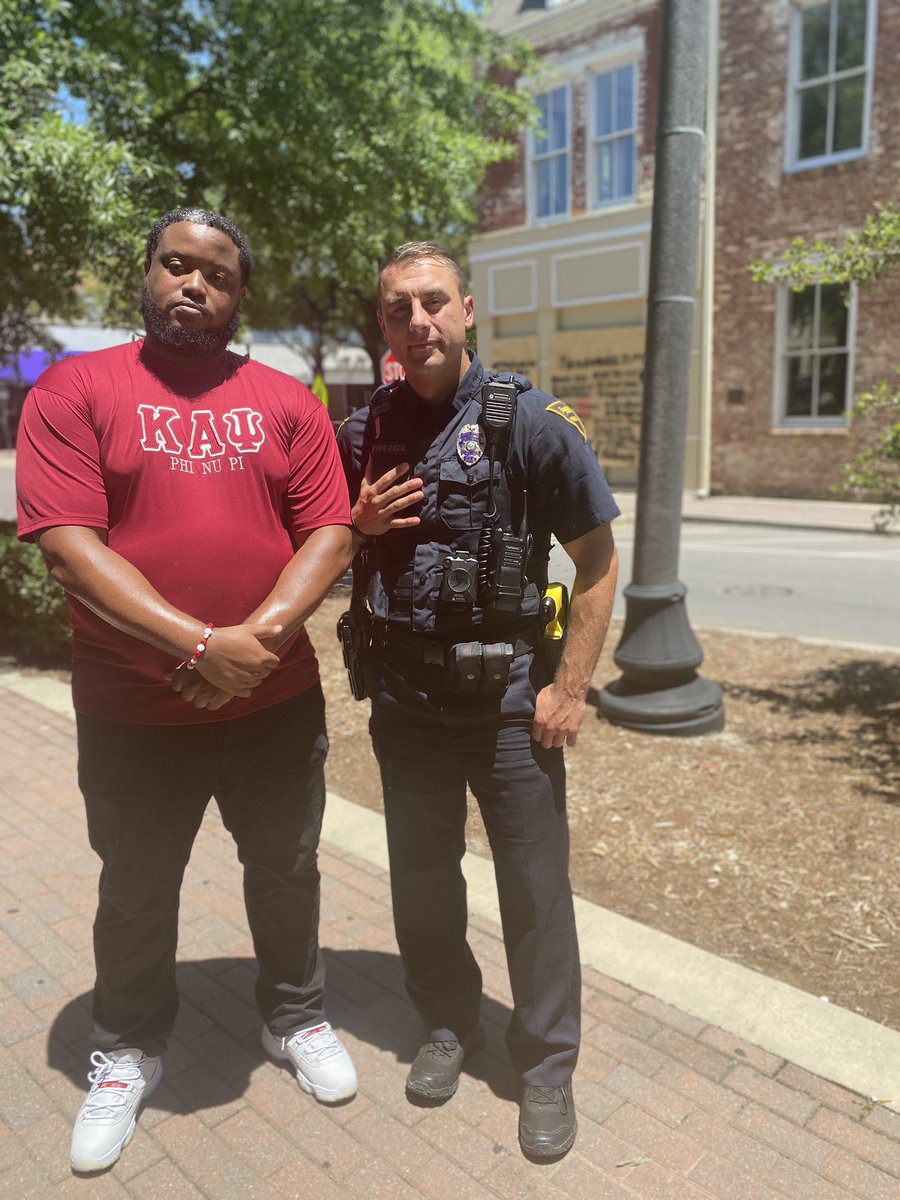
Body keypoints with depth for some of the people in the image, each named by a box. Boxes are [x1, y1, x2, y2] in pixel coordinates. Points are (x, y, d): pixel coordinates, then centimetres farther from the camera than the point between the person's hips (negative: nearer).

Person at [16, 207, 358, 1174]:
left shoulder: (287, 401, 4)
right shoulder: (74, 391, -3)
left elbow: (330, 534, -3)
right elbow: (68, 544, -14)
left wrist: (261, 636, -19)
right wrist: (200, 644, -23)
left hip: (276, 700, 2)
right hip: (132, 716, -1)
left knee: (286, 871, 19)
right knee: (136, 893, 18)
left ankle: (295, 1018, 46)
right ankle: (127, 1055, 45)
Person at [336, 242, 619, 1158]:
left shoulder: (527, 421, -7)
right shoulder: (362, 434, 5)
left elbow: (597, 560, -6)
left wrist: (569, 688, -10)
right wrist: (359, 524, -7)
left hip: (506, 701, -3)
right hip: (403, 699, 4)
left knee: (534, 887, 7)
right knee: (421, 877, 17)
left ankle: (547, 1066, 30)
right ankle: (448, 1024, 41)